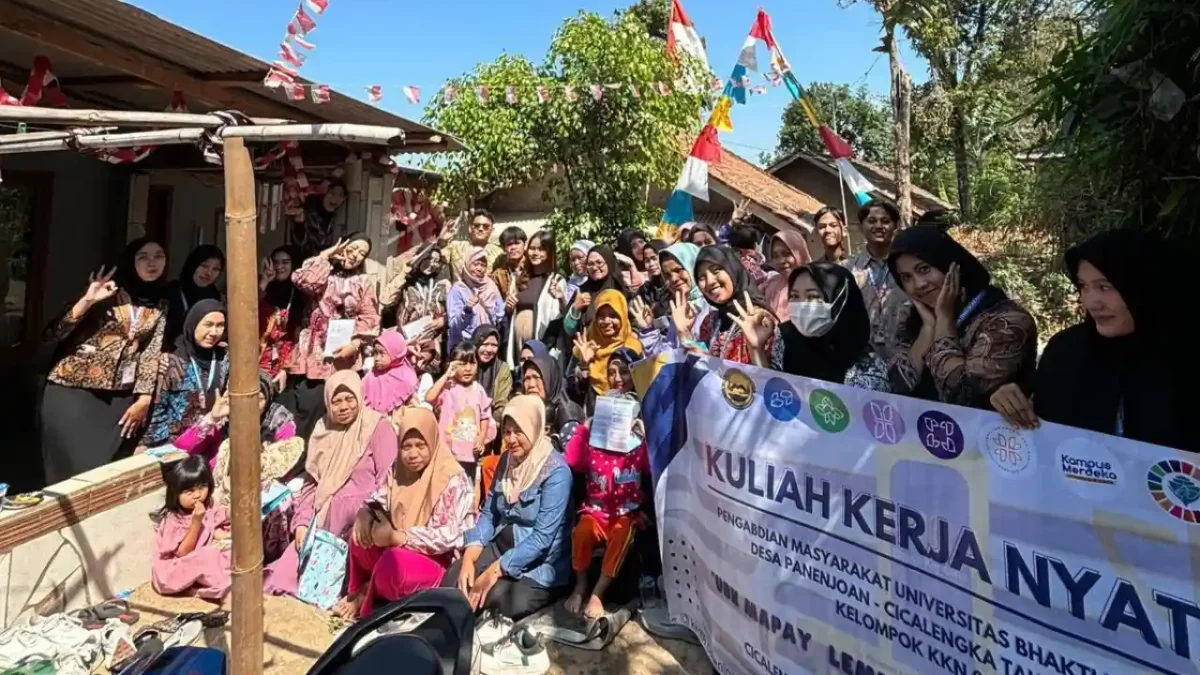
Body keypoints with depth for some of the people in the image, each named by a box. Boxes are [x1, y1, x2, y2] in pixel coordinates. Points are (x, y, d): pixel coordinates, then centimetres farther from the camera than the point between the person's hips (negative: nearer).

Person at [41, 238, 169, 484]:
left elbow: (152, 352, 3)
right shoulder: (108, 292, -3)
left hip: (119, 399, 3)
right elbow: (54, 334, -8)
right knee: (72, 467, -3)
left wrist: (144, 399, -3)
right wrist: (87, 300, -20)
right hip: (72, 390, -3)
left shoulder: (160, 304, 7)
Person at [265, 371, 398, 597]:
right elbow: (311, 483, 15)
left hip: (359, 523, -5)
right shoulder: (323, 430, 14)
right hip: (322, 520, 5)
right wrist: (302, 523, 3)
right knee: (285, 575, -8)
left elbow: (386, 483, -10)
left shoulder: (379, 428, -5)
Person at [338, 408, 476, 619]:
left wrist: (398, 537, -27)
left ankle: (366, 595, -1)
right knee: (361, 537, -19)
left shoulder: (453, 481, -19)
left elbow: (448, 536, -23)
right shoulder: (398, 470, 2)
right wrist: (364, 514, -15)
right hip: (399, 548, 6)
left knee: (394, 560, -33)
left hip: (439, 559, -6)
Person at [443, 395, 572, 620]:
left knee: (491, 598, -28)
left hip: (540, 562, -5)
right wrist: (469, 557, -12)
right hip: (502, 546, 6)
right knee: (452, 581, -17)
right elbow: (488, 514, 4)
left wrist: (494, 571, -24)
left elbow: (542, 537, -22)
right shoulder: (506, 460, 3)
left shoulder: (556, 471, -19)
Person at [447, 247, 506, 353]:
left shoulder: (491, 287, 8)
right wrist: (466, 310, -24)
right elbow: (453, 325, -10)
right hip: (464, 345, -3)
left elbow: (501, 319, 14)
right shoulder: (457, 289, -2)